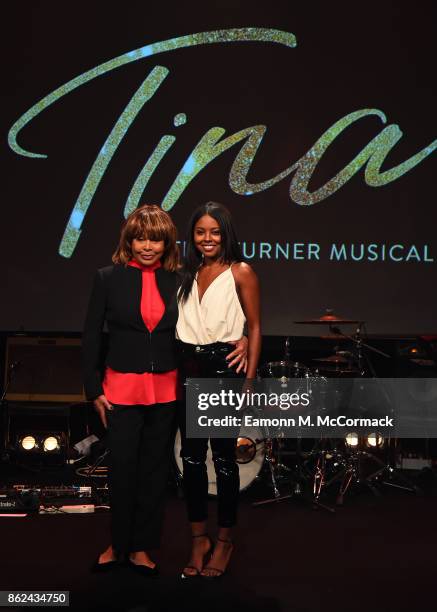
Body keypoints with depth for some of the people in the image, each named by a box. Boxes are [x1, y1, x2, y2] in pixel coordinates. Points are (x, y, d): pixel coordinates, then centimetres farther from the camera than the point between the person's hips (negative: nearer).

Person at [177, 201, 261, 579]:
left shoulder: (241, 272, -2)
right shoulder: (187, 274, 14)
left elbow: (254, 328, -5)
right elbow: (179, 324, 15)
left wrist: (249, 379, -12)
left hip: (224, 367, -5)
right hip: (188, 368, 5)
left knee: (223, 456, 2)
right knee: (191, 456, 8)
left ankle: (224, 541, 17)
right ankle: (199, 538, 21)